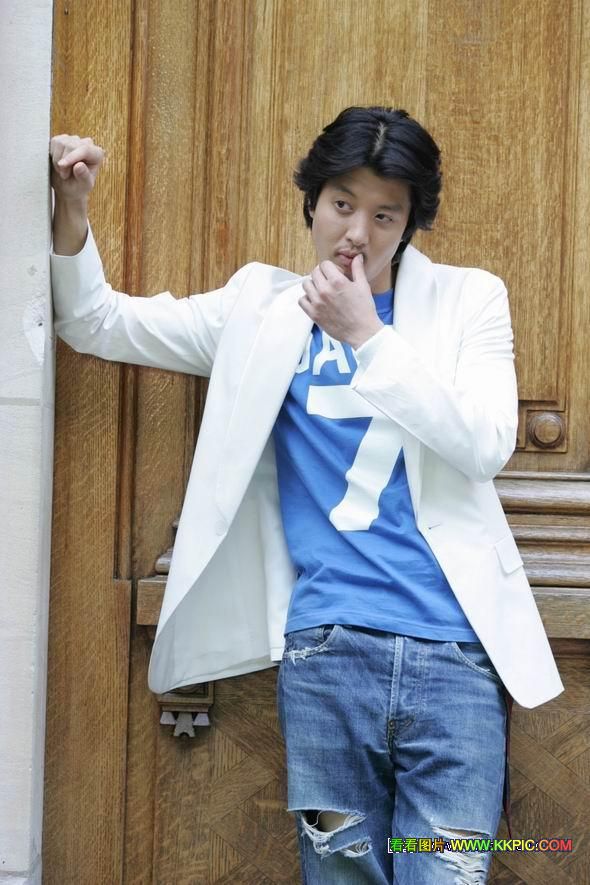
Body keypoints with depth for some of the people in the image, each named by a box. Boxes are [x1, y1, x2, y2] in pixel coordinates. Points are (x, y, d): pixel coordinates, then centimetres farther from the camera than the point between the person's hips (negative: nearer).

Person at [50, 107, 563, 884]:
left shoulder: (468, 300, 8)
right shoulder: (263, 308, 12)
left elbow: (486, 444, -6)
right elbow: (100, 325, 13)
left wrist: (369, 336, -8)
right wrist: (72, 212, -3)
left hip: (453, 652, -1)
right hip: (325, 648, 1)